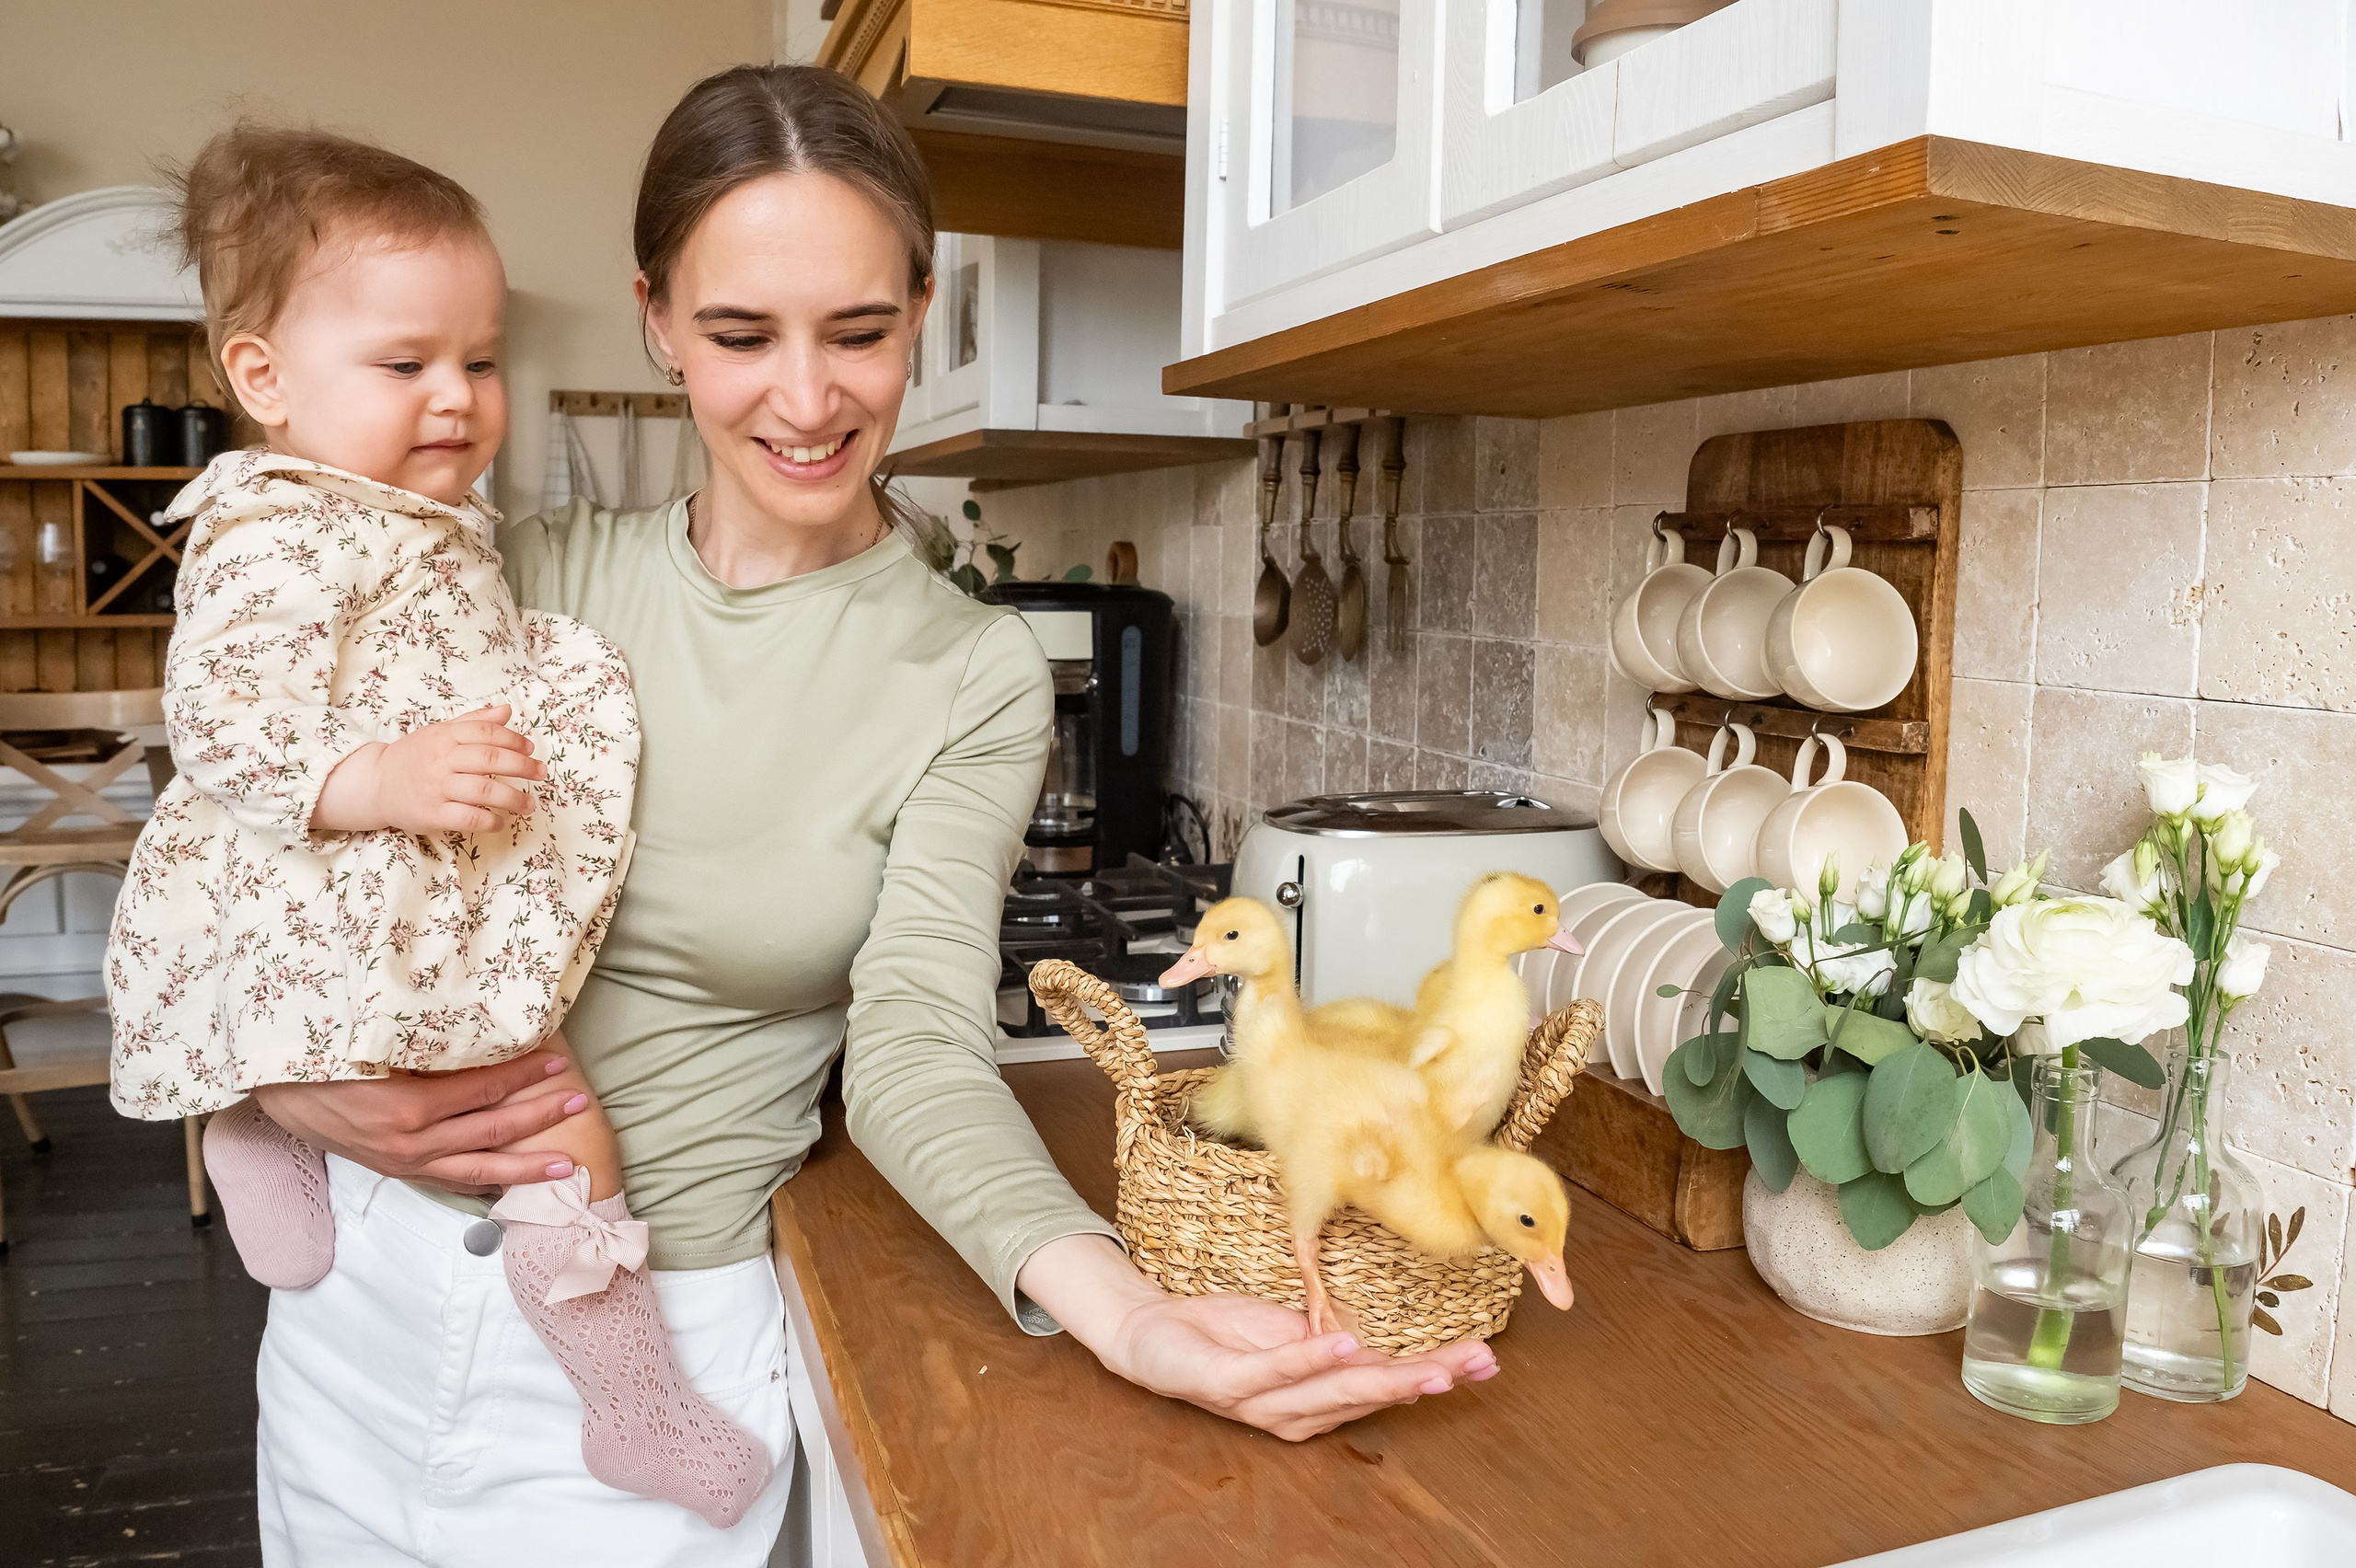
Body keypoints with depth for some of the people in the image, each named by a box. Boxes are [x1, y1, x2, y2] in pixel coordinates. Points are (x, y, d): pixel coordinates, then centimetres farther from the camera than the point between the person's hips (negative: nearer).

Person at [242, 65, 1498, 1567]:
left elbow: (918, 1044, -18)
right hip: (365, 1283, 4)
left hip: (646, 1342, -3)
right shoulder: (543, 574, -4)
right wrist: (286, 1072, -16)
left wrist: (1119, 1304, -35)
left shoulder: (975, 680, -11)